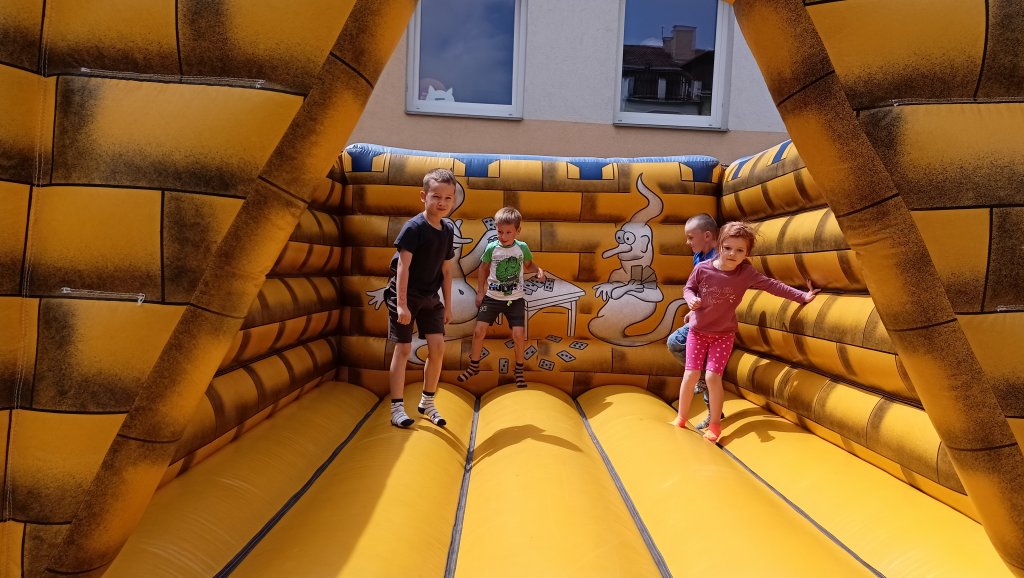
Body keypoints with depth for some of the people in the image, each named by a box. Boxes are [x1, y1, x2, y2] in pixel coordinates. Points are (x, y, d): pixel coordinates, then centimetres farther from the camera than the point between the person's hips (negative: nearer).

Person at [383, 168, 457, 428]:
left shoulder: (448, 229, 3)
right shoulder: (414, 227, -17)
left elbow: (446, 270, 9)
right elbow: (402, 266, -20)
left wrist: (447, 305, 11)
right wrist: (402, 304, -24)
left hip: (430, 298, 6)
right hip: (405, 296, -6)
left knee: (437, 347, 0)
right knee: (403, 349, -1)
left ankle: (427, 402, 18)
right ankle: (397, 408, 10)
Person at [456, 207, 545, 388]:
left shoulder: (522, 248, -6)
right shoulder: (492, 248, -7)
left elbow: (528, 265, 11)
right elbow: (483, 268, 7)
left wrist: (538, 270, -11)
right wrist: (480, 291, 5)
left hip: (515, 299, 0)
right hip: (492, 297, 0)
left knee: (519, 335, -8)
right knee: (479, 330, -5)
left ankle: (519, 370, 15)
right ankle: (474, 366, 18)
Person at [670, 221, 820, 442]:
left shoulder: (747, 273, -13)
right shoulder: (702, 269, -14)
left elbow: (772, 285, -8)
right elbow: (689, 288, 0)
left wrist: (802, 295, -11)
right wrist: (691, 299, -21)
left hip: (724, 333, 0)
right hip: (698, 330, 1)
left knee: (713, 376, -9)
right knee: (691, 374, -3)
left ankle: (715, 424, 11)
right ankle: (681, 418, 17)